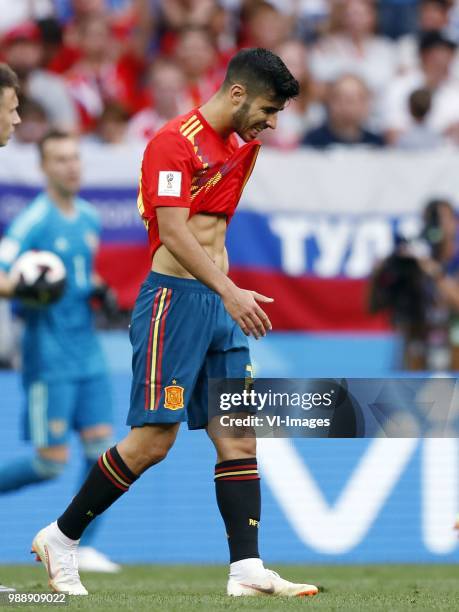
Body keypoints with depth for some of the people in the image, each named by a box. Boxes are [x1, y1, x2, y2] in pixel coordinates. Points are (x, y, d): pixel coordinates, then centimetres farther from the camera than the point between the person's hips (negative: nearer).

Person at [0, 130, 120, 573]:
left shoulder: (89, 219, 11)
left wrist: (100, 291, 7)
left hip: (87, 351, 7)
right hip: (49, 357, -7)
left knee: (100, 446, -2)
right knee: (51, 462, -8)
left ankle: (82, 547, 4)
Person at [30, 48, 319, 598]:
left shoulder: (239, 148, 15)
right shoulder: (175, 141, -11)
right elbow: (174, 233, -21)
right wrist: (230, 292, -27)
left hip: (219, 301, 8)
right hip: (174, 299, -8)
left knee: (239, 437, 0)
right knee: (153, 440, -8)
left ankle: (246, 569, -3)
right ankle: (59, 539, 6)